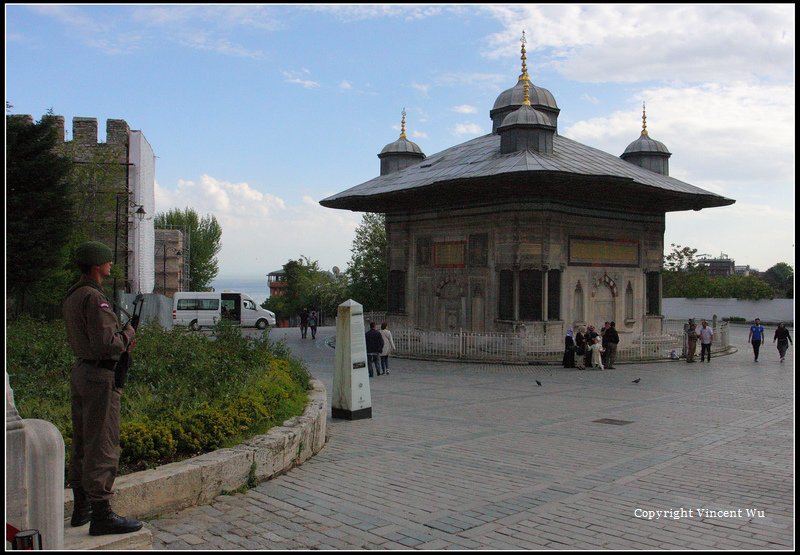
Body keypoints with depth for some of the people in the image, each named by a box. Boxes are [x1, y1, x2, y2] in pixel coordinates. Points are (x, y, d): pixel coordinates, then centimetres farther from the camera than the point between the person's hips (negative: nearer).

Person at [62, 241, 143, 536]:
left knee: (81, 443, 16)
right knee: (102, 446, -5)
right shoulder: (94, 297, -18)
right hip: (99, 376, -10)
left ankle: (82, 507, 27)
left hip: (80, 370, 10)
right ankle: (101, 515, 0)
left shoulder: (72, 295, 13)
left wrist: (120, 341, 9)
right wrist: (126, 335, -6)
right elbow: (106, 343, -25)